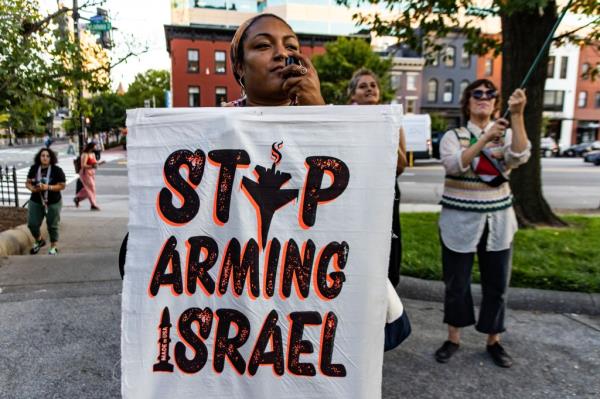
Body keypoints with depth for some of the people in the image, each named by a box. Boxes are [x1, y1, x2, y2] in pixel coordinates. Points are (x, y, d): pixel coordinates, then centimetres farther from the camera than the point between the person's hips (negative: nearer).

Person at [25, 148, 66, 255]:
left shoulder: (57, 170, -10)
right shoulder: (34, 168, 1)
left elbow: (62, 186, -12)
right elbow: (27, 183, 7)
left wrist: (48, 187, -25)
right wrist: (32, 188, -15)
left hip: (53, 203, -4)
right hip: (35, 201, 4)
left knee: (52, 225, 5)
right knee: (32, 224, 7)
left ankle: (54, 247, 21)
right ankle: (39, 240, 35)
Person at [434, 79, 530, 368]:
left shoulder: (506, 135, 5)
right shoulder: (453, 136, 0)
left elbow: (519, 157, -16)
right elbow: (454, 164, -19)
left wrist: (517, 115, -25)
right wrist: (485, 139, -27)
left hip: (498, 221, 2)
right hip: (460, 221, -2)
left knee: (497, 284, 8)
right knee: (457, 283, 6)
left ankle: (493, 341, 25)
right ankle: (453, 338, 22)